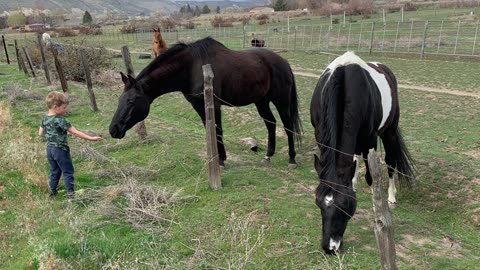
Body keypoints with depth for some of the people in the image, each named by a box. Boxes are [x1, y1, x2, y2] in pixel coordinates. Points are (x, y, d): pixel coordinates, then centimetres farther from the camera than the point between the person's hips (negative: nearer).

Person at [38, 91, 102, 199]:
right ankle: (70, 193, 8)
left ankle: (52, 193, 24)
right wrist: (90, 138, -21)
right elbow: (75, 132, -22)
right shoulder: (60, 120, -21)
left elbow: (41, 133, 11)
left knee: (54, 172, 18)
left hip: (49, 149, 7)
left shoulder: (45, 118, 2)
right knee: (68, 172, 5)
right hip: (60, 149, -7)